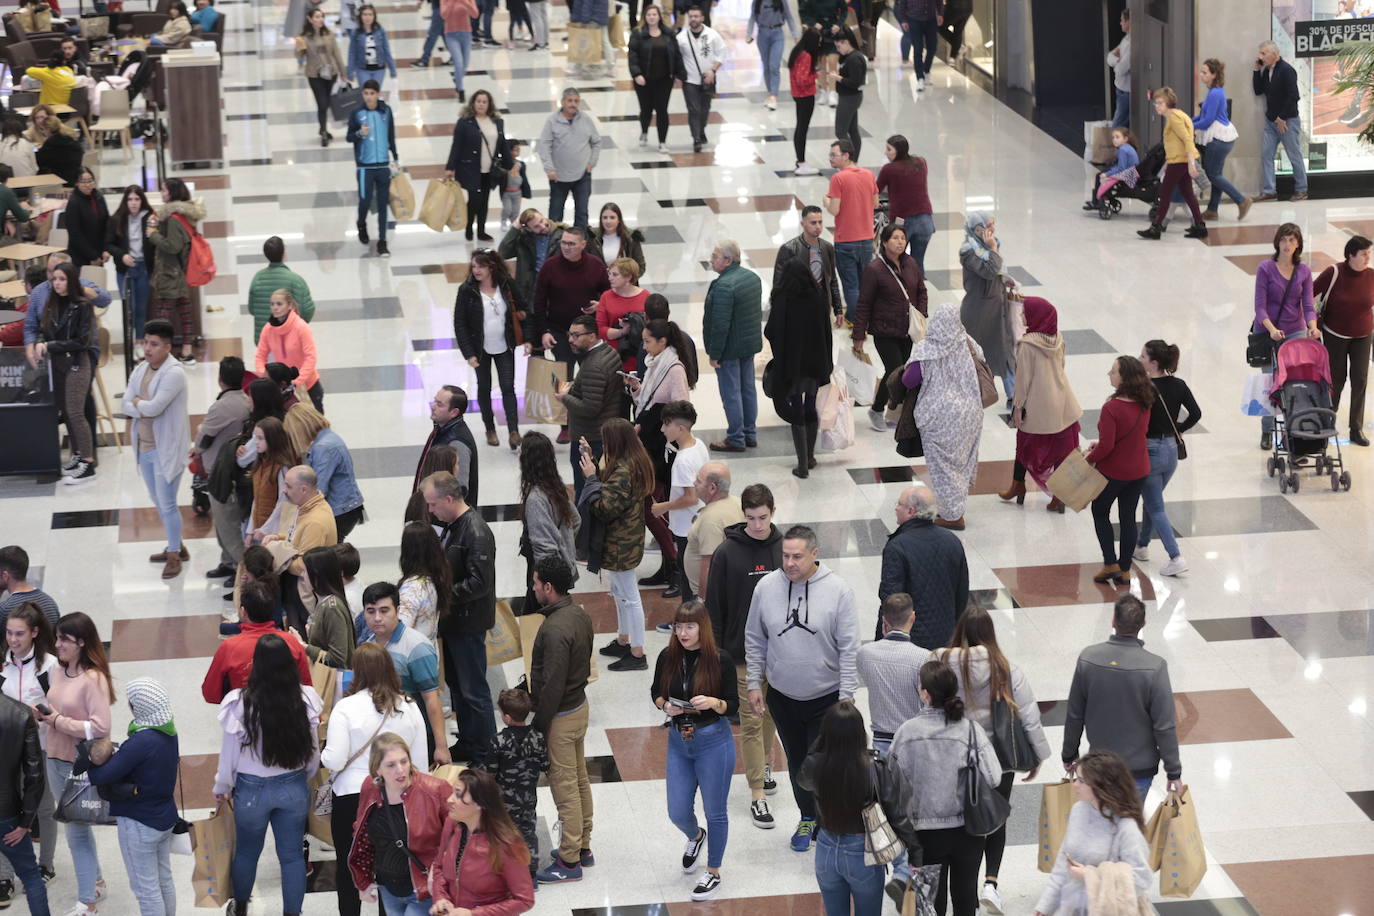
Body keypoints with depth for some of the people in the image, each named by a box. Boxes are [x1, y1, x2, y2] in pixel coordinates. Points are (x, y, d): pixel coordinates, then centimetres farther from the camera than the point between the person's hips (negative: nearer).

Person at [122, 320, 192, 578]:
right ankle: (176, 545, 34)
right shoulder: (141, 369, 7)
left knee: (167, 504, -3)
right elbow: (125, 405, 1)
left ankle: (174, 555, 10)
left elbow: (154, 407, -26)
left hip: (166, 448, -8)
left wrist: (137, 402, -7)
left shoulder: (174, 373, -18)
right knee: (157, 500, 19)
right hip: (144, 446, 8)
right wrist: (145, 408, -16)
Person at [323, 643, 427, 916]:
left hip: (352, 796, -3)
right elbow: (421, 762, 3)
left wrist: (321, 754, 8)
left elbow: (334, 761, -14)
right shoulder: (409, 707, -3)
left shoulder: (346, 707, -13)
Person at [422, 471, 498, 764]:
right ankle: (466, 744, 33)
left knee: (473, 690, -1)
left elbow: (479, 583, -26)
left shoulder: (476, 533, -23)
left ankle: (485, 755, 9)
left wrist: (445, 594, -21)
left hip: (469, 623, -10)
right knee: (456, 684, 20)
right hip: (453, 619, 10)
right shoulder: (451, 525, 7)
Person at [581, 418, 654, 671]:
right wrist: (590, 460, 4)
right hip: (628, 538, 10)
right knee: (619, 591, 24)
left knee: (629, 597, 1)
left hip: (621, 544, -10)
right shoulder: (636, 462, 3)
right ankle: (624, 641, 39)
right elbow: (609, 487, 9)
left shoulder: (622, 471, -28)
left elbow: (606, 507, -27)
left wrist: (591, 478, -21)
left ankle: (637, 655, 10)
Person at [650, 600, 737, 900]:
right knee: (678, 813, 10)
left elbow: (733, 706, -8)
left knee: (715, 811, 8)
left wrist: (713, 702, -28)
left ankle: (713, 872, 28)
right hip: (678, 741, 4)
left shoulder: (720, 659, -14)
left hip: (713, 742, -4)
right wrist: (665, 705, -12)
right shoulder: (668, 657, -5)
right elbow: (656, 692, 9)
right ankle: (695, 837, 46)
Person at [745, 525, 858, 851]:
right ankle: (807, 817, 40)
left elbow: (849, 648, -11)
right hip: (782, 696, 3)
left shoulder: (838, 590, -16)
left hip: (826, 698, -3)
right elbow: (755, 640, 5)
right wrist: (754, 684, 6)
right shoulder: (766, 587, -8)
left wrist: (846, 696, -12)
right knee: (797, 762, 19)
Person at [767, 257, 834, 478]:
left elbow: (770, 333, -14)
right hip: (815, 362, 4)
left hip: (791, 363, -4)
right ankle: (810, 457, 30)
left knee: (797, 412, 4)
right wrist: (826, 363, 10)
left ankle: (803, 464, 2)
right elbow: (826, 331, 0)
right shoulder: (818, 298, -6)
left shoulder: (782, 301, -16)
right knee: (811, 409, 19)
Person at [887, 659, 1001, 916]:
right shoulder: (969, 729, -15)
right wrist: (967, 779, 3)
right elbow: (993, 777, -17)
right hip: (966, 828, 0)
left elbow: (893, 779, -4)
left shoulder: (906, 731, -13)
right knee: (965, 894, 17)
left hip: (925, 831, 0)